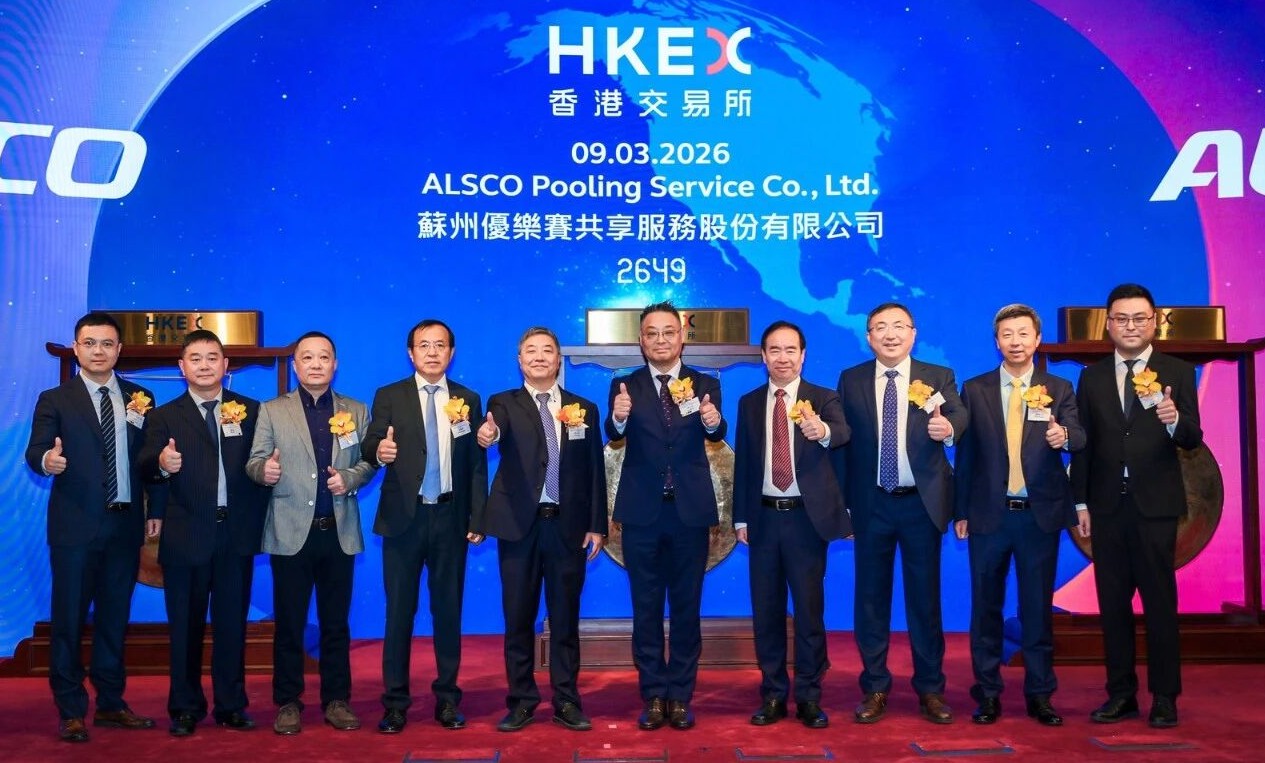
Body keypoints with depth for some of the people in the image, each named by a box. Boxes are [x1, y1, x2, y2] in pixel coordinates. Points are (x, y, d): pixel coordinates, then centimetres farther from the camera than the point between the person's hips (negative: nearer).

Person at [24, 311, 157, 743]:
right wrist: (47, 461, -30)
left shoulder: (140, 398, 9)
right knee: (68, 618, 3)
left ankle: (110, 703, 23)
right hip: (75, 525, -3)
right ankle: (71, 711, 12)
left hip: (125, 524, 3)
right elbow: (34, 452, -7)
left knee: (114, 617, 12)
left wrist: (139, 423, -15)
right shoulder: (55, 399, 2)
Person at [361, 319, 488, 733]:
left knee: (448, 609, 8)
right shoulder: (389, 397, 3)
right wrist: (378, 450, -33)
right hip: (404, 517, -1)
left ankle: (447, 698, 19)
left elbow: (477, 464, 5)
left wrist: (477, 518, 1)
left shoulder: (469, 400, 7)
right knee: (399, 611, 4)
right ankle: (395, 702, 13)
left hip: (451, 517, 1)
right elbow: (369, 447, -9)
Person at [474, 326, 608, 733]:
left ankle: (566, 702, 18)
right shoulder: (505, 404, 3)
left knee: (565, 617, 7)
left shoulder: (584, 409, 8)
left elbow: (595, 471, 6)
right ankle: (521, 701, 19)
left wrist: (597, 525, 0)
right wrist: (488, 434, -46)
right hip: (520, 524, -1)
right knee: (518, 617, 6)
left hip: (568, 525, 1)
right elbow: (497, 426, -22)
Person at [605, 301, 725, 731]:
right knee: (646, 608, 8)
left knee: (686, 607, 9)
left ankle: (681, 697, 20)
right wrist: (618, 419, -38)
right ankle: (653, 696, 19)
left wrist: (713, 422, -37)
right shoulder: (625, 386, 1)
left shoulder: (704, 385, 2)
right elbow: (615, 437, -14)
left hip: (691, 511, 0)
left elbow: (716, 436, -13)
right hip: (642, 512, 0)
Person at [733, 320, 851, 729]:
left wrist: (822, 431, -46)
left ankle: (809, 698, 14)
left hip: (806, 516, -3)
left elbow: (843, 432, -22)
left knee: (809, 609, 3)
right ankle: (773, 695, 20)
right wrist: (741, 517, 5)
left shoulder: (823, 398, -1)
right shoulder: (749, 403, 8)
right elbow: (742, 461, 9)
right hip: (764, 516, 3)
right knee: (766, 609, 8)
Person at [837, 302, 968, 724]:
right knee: (871, 597, 8)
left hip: (921, 503, -1)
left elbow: (959, 416, -15)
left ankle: (930, 688, 19)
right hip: (871, 504, 1)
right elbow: (842, 440, 1)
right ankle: (875, 686, 19)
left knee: (925, 597, 7)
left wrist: (948, 428, -39)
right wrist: (843, 501, -3)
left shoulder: (939, 378, 2)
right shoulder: (851, 381, 4)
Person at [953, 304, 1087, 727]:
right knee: (986, 607, 6)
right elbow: (964, 454, 5)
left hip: (1040, 514, 0)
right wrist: (960, 511, 3)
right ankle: (987, 693, 16)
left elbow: (1078, 438, -9)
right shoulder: (975, 390, 5)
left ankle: (1039, 695, 18)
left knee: (1039, 608, 7)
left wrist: (1063, 435, -33)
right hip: (989, 515, 0)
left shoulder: (1059, 389, 5)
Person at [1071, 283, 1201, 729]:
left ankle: (1164, 698, 13)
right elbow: (1083, 443, 7)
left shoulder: (1177, 373, 1)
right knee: (1112, 602, 8)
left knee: (1159, 601, 2)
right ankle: (1121, 695, 18)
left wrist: (1175, 421, -28)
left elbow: (1193, 440, -6)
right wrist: (1081, 502, 4)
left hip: (1155, 506, -2)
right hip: (1108, 506, 3)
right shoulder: (1092, 377, 8)